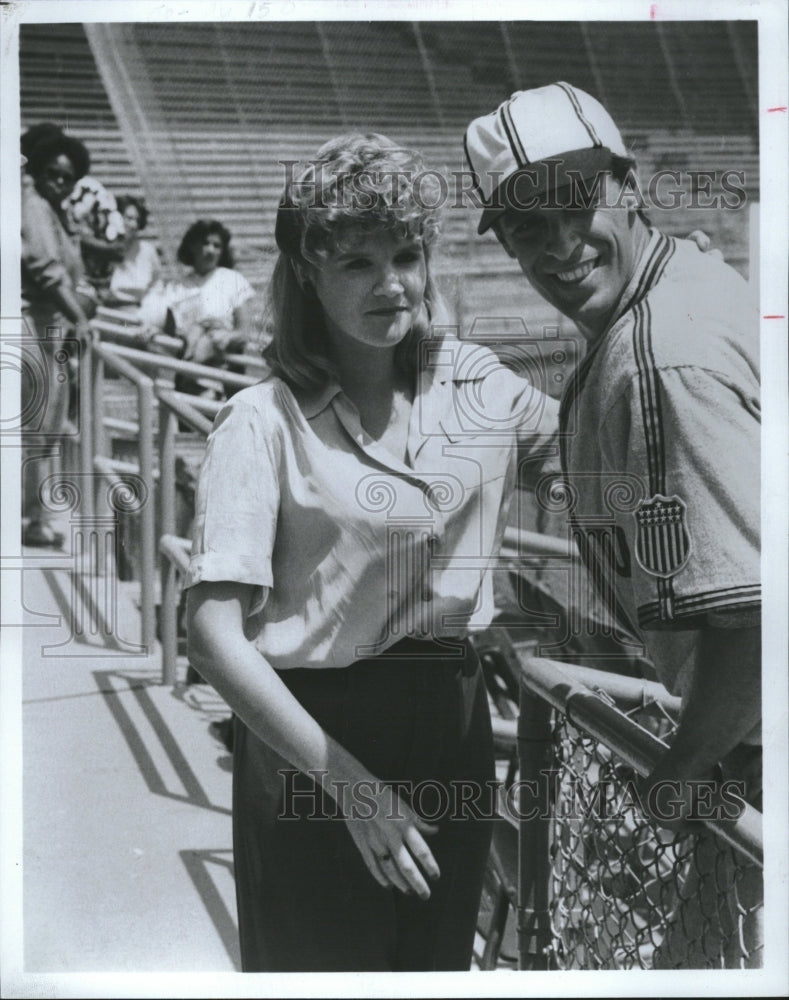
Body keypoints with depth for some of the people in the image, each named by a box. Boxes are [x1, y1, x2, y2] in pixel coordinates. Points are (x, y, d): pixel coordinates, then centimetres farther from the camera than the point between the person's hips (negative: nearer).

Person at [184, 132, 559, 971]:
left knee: (440, 960, 19)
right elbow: (214, 634, -18)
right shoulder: (265, 421, -13)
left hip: (454, 722, 5)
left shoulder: (478, 384, 3)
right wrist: (350, 784, -22)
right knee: (320, 962, 10)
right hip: (311, 736, -5)